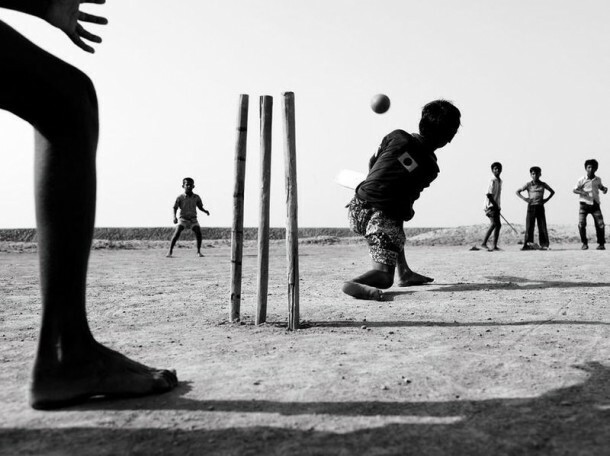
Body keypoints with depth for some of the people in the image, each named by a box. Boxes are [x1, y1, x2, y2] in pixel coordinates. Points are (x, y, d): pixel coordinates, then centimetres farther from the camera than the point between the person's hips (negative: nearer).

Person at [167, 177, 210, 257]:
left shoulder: (196, 197, -2)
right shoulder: (180, 197, -9)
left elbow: (200, 207, 10)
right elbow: (175, 208, -5)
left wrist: (205, 211, -10)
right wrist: (174, 217, -20)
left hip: (193, 219, 2)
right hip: (183, 219, -2)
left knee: (198, 233, -15)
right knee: (177, 233, -19)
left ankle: (199, 251, 1)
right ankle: (170, 251, -12)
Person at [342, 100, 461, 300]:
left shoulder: (397, 137, 2)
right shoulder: (431, 168, -3)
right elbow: (409, 196, 8)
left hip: (358, 208, 6)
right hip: (385, 217, -6)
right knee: (383, 279, -4)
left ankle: (405, 273, 37)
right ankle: (355, 283, -35)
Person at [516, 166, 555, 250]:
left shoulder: (543, 184, 8)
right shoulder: (528, 185, 3)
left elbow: (552, 192, 21)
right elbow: (517, 191, 8)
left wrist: (546, 199, 8)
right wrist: (524, 198, -5)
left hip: (540, 207, 1)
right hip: (531, 207, -1)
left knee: (542, 226, 0)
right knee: (529, 226, -3)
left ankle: (544, 244, 3)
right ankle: (528, 244, -2)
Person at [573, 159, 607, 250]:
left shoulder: (598, 179, 5)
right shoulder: (582, 180, -5)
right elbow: (574, 190, 1)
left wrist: (604, 188, 2)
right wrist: (581, 192, -19)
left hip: (595, 205, 3)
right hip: (584, 205, -2)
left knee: (600, 224, -2)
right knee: (581, 224, -13)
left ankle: (601, 243, 13)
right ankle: (584, 243, 3)